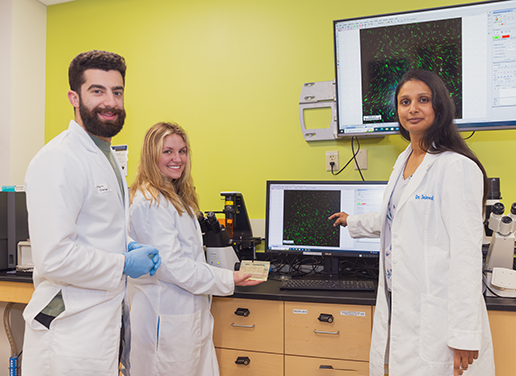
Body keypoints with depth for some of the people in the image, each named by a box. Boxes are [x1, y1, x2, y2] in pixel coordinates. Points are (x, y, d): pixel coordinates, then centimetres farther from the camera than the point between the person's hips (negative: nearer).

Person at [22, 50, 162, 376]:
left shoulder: (106, 157, 13)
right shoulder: (58, 160, -19)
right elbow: (54, 257, -26)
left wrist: (128, 246, 4)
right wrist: (124, 264, -15)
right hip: (72, 333, -9)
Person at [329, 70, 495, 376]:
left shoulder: (457, 167, -15)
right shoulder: (405, 160, 12)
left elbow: (466, 251, -19)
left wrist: (465, 336, -19)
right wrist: (353, 223, 41)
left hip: (435, 314, -8)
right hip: (398, 305, 8)